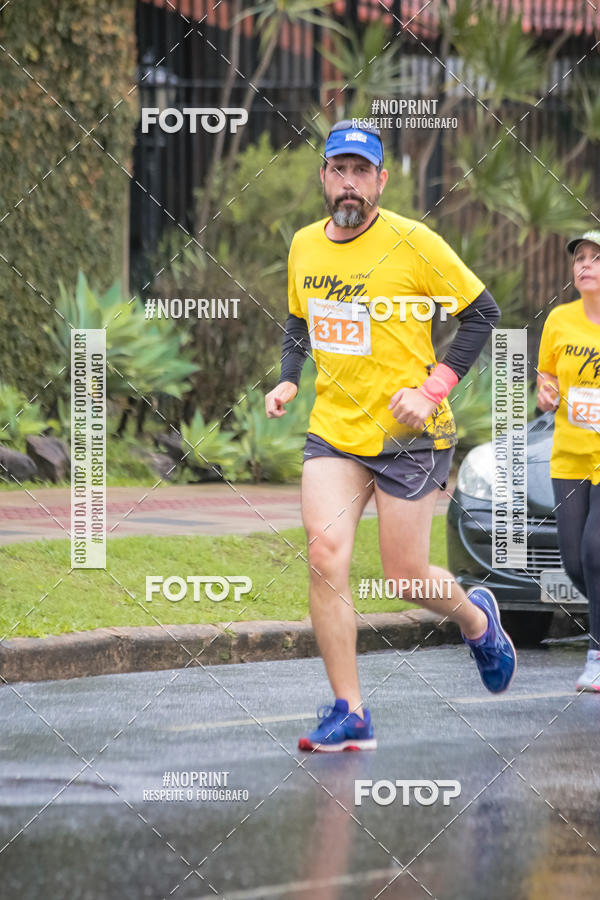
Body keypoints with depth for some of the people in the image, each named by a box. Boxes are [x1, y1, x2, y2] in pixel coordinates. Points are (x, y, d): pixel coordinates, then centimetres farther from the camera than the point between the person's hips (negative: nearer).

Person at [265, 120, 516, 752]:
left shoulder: (413, 243, -11)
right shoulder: (305, 245, 5)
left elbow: (482, 313, -4)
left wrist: (433, 388, -12)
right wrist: (288, 380, 4)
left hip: (409, 436, -4)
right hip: (333, 431, 4)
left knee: (406, 576, 0)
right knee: (325, 554, -15)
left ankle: (476, 617, 37)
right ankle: (349, 714, -10)